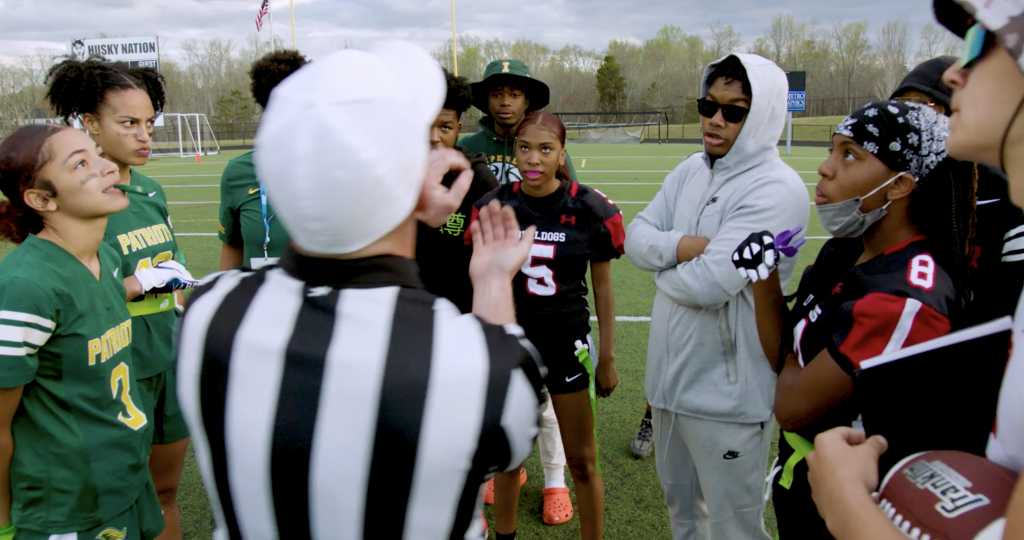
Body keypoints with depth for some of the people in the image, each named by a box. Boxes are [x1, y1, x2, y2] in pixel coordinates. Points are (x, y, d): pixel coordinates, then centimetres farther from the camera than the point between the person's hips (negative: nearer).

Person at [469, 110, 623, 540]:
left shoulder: (589, 209, -10)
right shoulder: (495, 206, -6)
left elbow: (602, 286, -1)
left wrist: (607, 357, 1)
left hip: (567, 343, -1)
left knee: (582, 462, 9)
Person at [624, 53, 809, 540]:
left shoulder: (777, 190, -19)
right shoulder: (691, 170, 6)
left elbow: (709, 283, -26)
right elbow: (636, 236, 1)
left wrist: (660, 267, -7)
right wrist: (681, 246, -18)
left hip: (726, 391, -7)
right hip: (669, 373, 8)